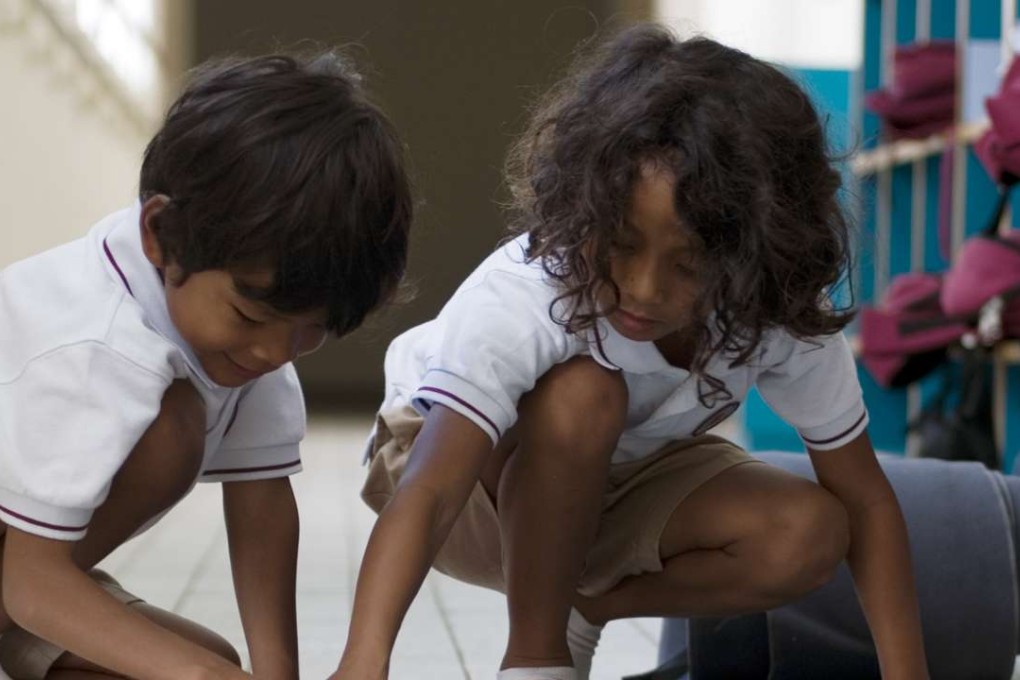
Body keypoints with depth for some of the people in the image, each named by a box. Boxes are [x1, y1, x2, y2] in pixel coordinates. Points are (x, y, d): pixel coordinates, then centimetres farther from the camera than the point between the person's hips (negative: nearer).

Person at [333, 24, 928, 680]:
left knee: (808, 538, -22)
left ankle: (583, 610, 0)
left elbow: (865, 501, -18)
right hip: (469, 469, -4)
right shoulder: (521, 297, -40)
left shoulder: (784, 319, -28)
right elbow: (427, 495, -49)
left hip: (619, 480, 4)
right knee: (582, 395, -36)